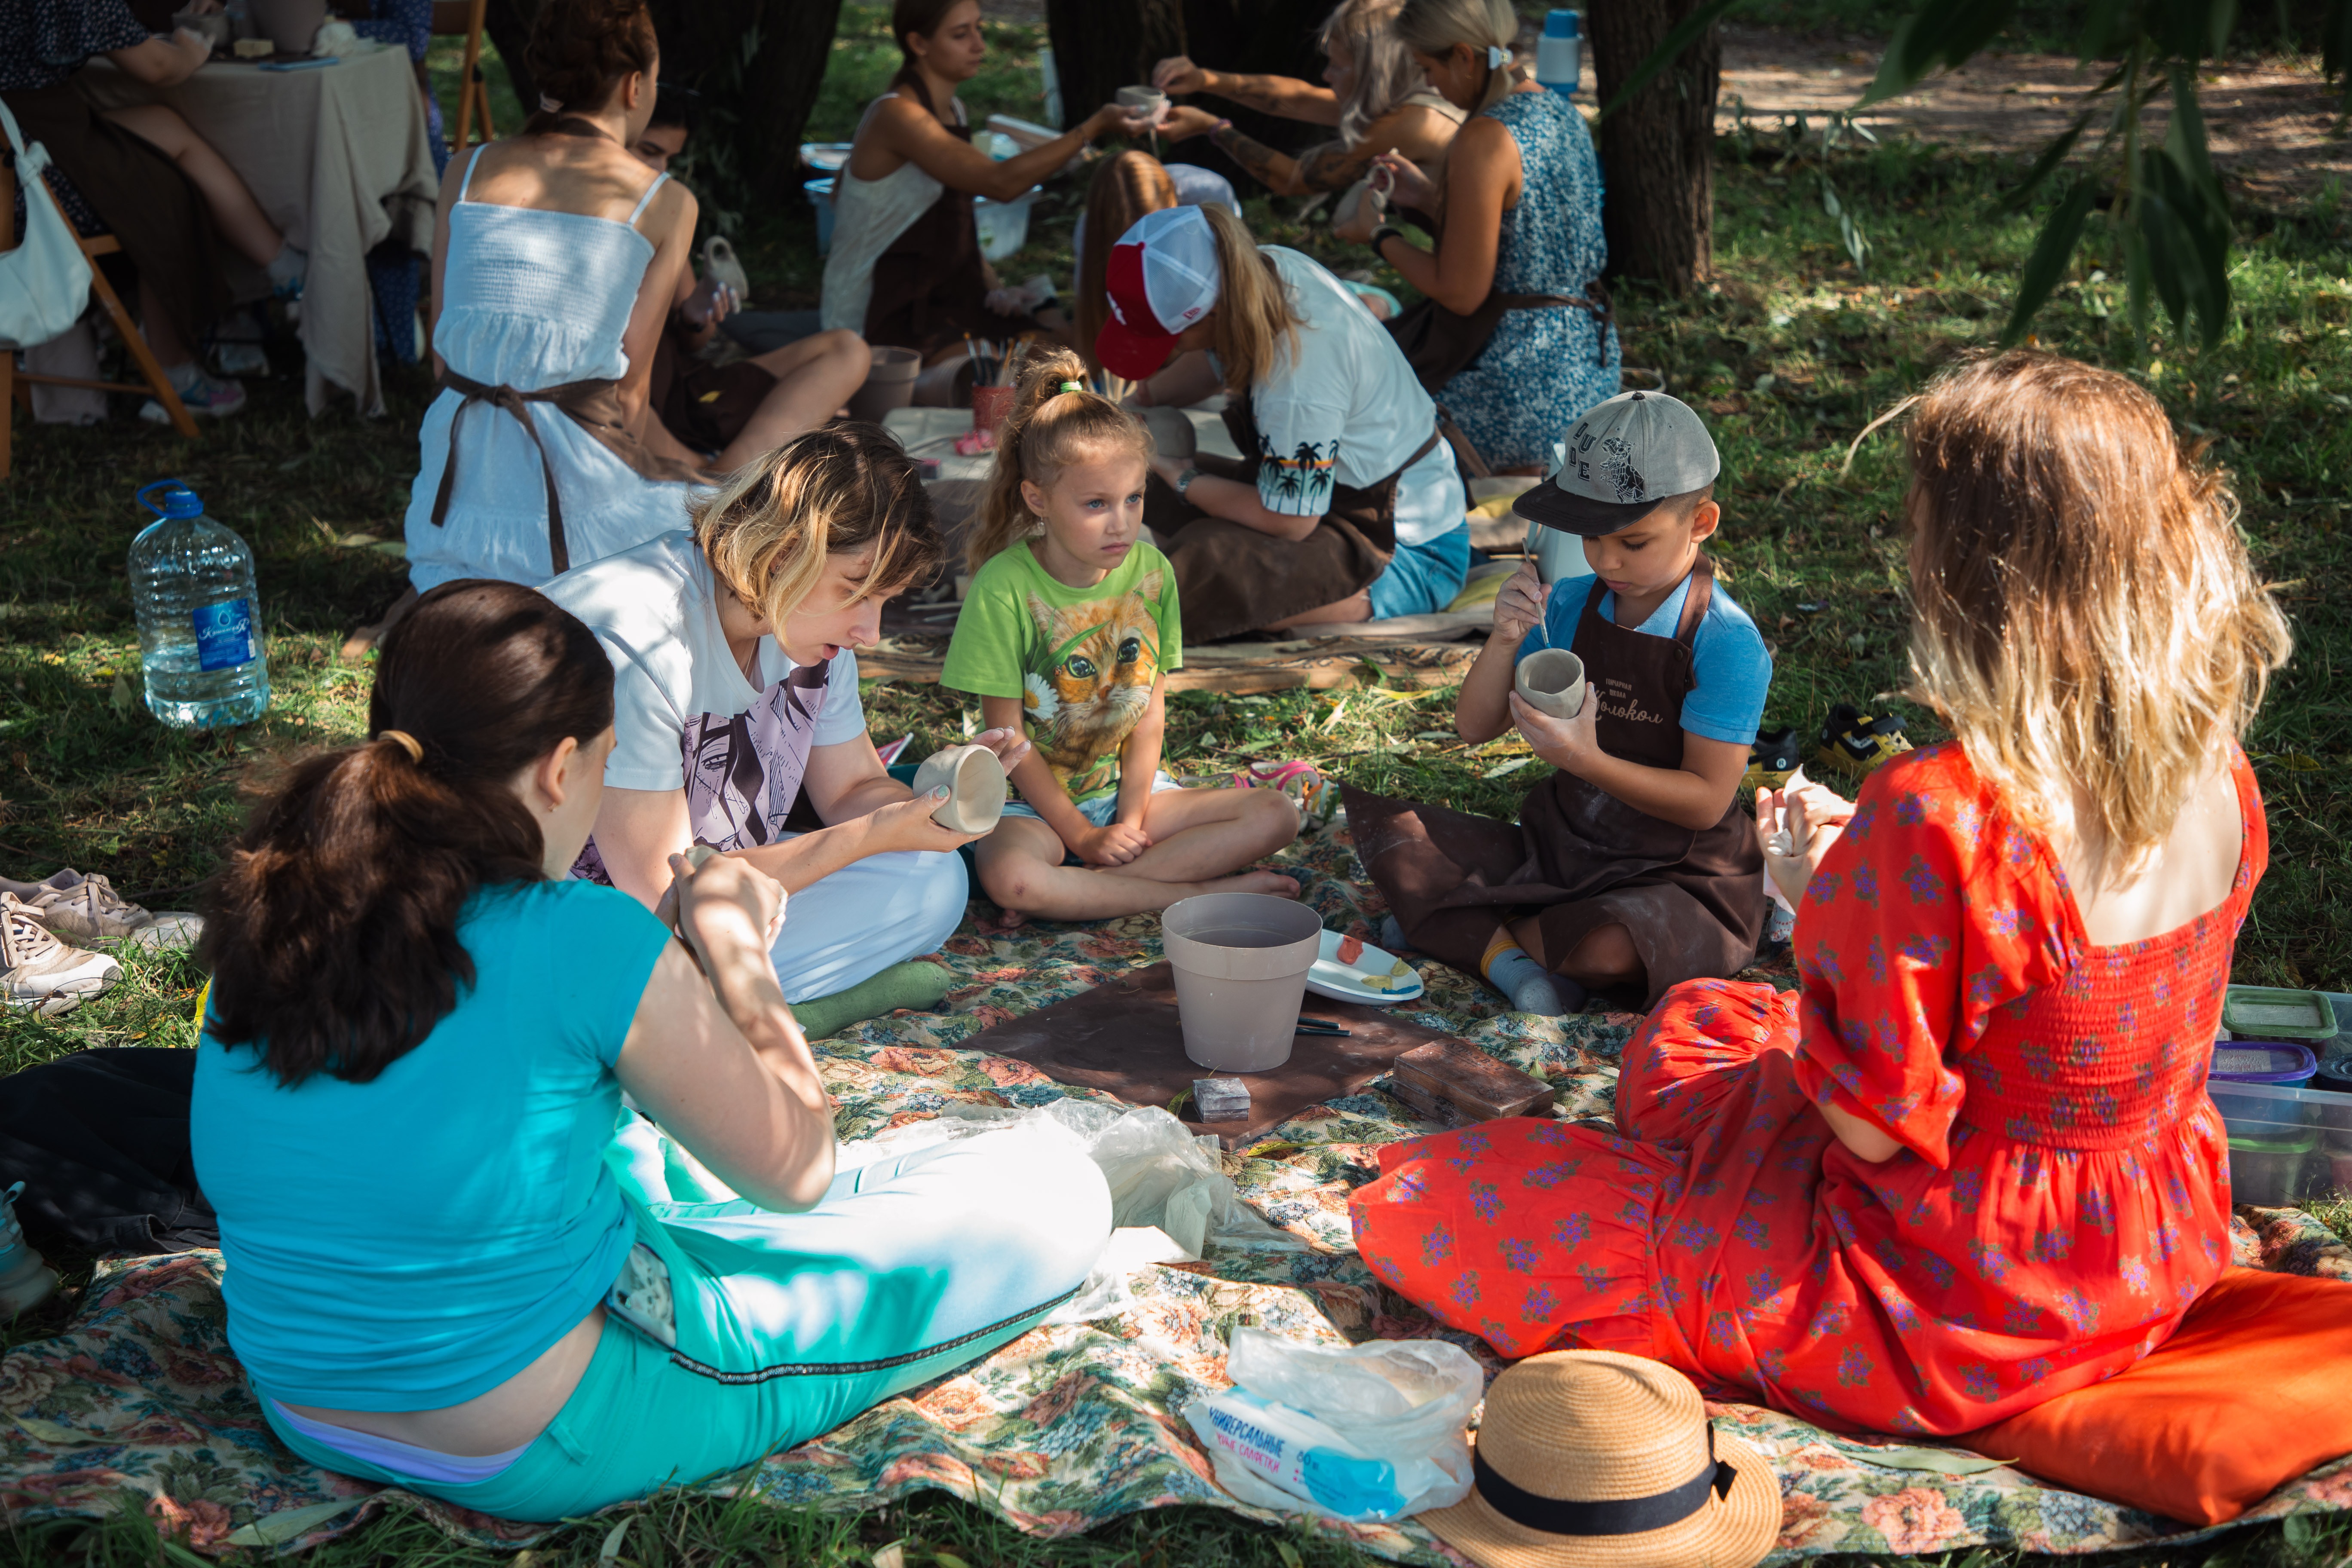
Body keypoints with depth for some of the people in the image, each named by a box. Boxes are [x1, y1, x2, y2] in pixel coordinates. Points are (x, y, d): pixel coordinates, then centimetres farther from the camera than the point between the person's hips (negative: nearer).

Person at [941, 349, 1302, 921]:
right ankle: (1201, 893, -24)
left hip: (1128, 788, 5)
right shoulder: (1003, 587, -16)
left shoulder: (1152, 573, -3)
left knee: (1278, 815, -14)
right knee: (1010, 875, -38)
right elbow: (1008, 736, -14)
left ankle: (1089, 888, -22)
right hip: (1034, 803, -5)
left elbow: (1151, 711, 0)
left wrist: (1132, 819, -10)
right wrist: (1083, 835, -14)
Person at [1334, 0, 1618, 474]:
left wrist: (1378, 236, -2)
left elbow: (1461, 294, -17)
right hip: (1588, 358, 9)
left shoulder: (1486, 140, -21)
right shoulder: (1560, 111, 8)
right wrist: (1436, 198, 21)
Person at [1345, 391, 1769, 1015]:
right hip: (1556, 845, 6)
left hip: (1682, 880, -6)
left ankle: (1457, 928, -10)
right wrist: (1505, 641, -15)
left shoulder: (1729, 645, -17)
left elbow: (1707, 800, -18)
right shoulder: (1570, 606, 0)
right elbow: (1474, 728, 4)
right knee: (1382, 820, -6)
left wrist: (1585, 759, -30)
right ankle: (1506, 957, -19)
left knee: (1604, 950, -40)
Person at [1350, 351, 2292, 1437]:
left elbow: (1875, 1124, -23)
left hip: (1961, 1316, -8)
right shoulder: (2217, 774, -8)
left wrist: (1821, 903, -8)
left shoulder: (1941, 820, -34)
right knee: (1700, 1022, 31)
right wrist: (1866, 869, 5)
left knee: (1417, 1209, -2)